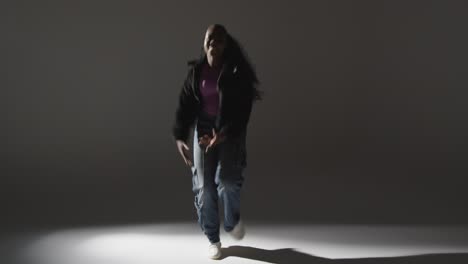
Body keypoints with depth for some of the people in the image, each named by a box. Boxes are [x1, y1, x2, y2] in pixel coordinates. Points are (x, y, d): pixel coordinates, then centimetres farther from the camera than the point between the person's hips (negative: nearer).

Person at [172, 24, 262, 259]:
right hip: (203, 129, 3)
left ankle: (233, 221, 17)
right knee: (203, 186, -1)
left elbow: (244, 108, -15)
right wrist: (179, 137, -13)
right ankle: (213, 240, 17)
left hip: (232, 131, -3)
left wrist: (224, 134, -28)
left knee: (227, 178, -18)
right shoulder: (196, 70, 1)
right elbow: (185, 104, 0)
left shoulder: (237, 71, -10)